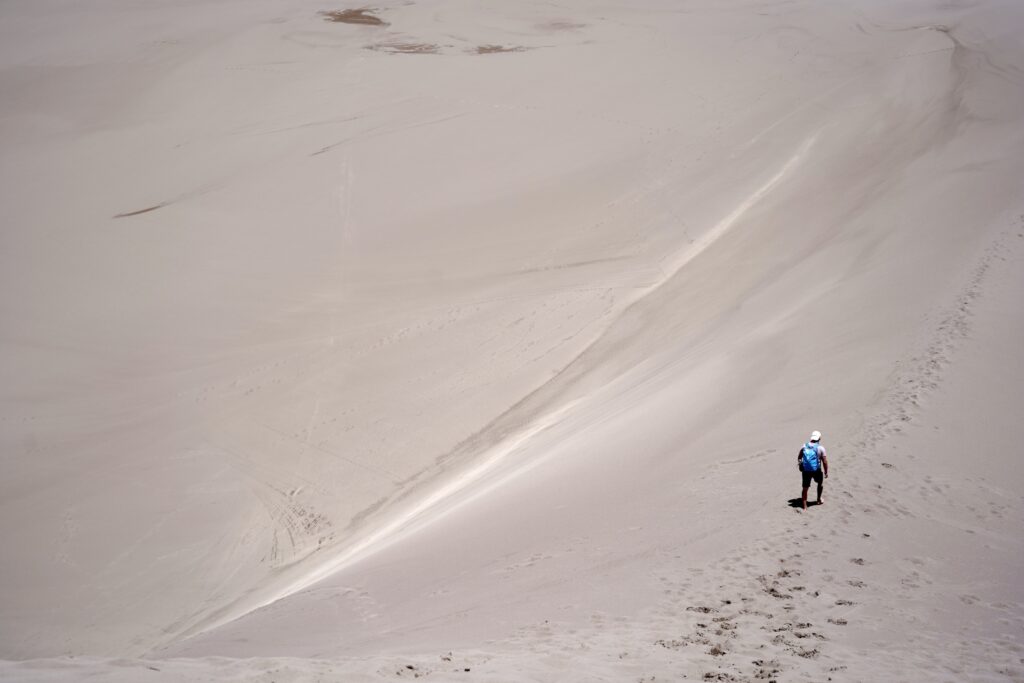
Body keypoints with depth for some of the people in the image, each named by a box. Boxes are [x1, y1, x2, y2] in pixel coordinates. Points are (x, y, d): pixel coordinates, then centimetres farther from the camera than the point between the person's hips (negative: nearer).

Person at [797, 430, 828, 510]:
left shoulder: (804, 446, 0)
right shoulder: (820, 448, -10)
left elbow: (799, 457, 14)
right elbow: (825, 461, -9)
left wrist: (799, 463, 36)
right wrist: (826, 472, 2)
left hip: (805, 471, 2)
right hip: (816, 470, -2)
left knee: (805, 488, 9)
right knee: (820, 483, 27)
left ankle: (804, 506, 8)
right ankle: (819, 500, 37)